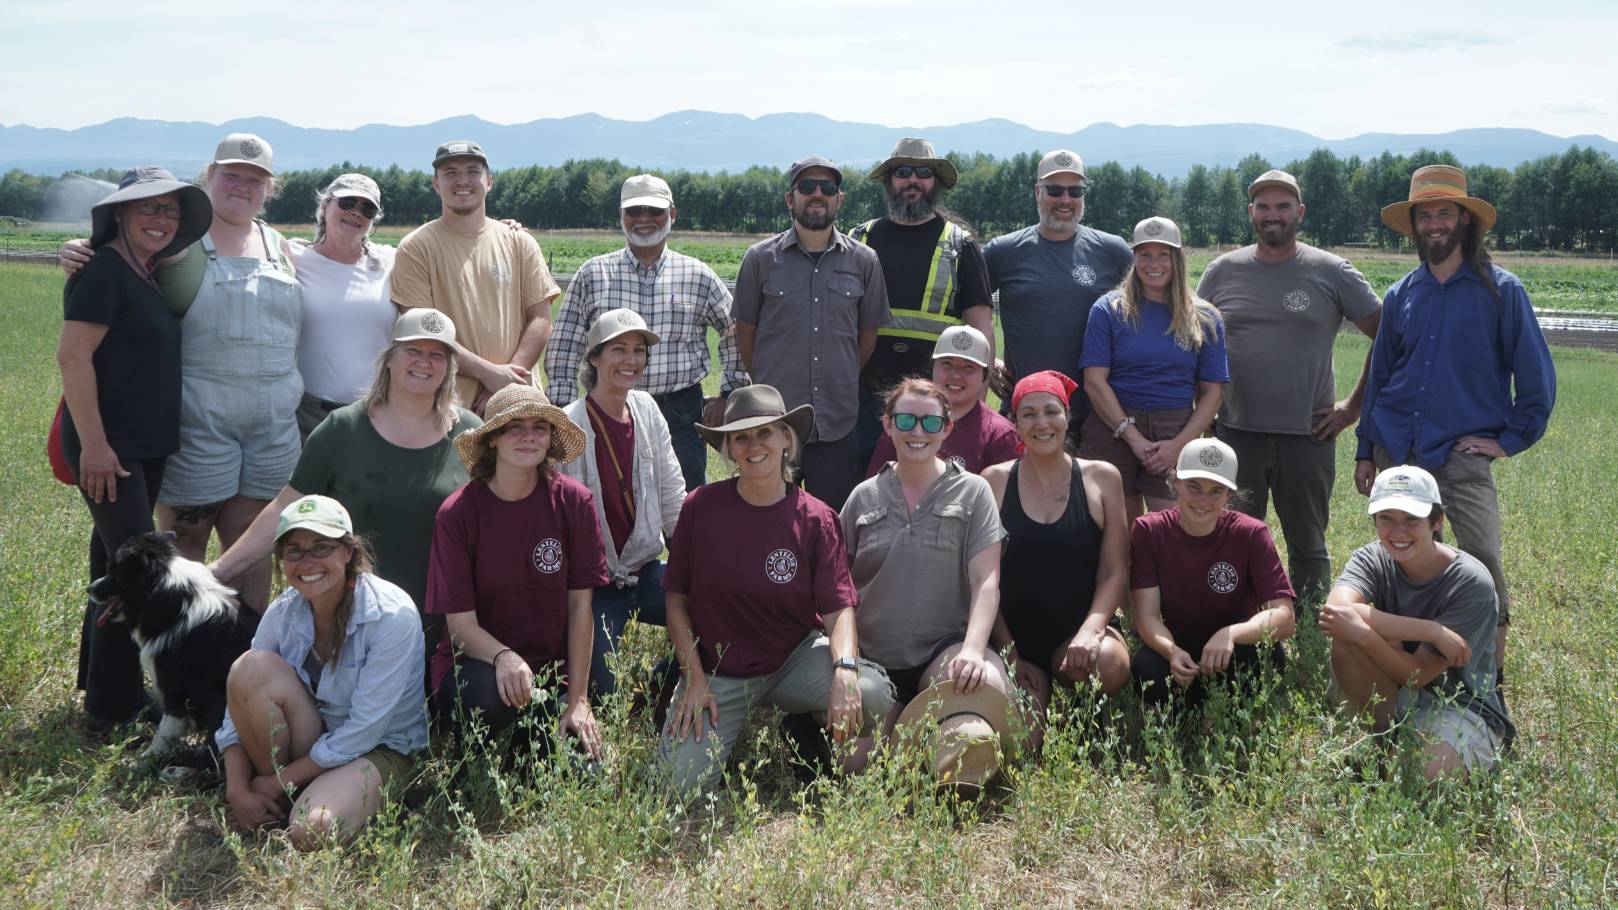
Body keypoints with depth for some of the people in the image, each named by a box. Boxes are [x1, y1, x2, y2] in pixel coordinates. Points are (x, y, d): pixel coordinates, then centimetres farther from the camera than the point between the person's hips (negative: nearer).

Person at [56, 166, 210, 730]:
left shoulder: (146, 277, 13)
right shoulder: (105, 270, -13)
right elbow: (72, 356, -19)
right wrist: (93, 444, -22)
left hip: (146, 447, 9)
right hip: (108, 448, -9)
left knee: (115, 562, 16)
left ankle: (100, 682, 29)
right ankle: (113, 706, 3)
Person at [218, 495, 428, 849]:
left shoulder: (392, 616, -23)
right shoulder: (284, 612, -8)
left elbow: (363, 731, -22)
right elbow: (239, 704, -3)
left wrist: (276, 781, -17)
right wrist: (237, 790, -16)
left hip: (380, 749, -4)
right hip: (309, 735, 5)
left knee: (312, 831, -33)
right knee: (250, 667, -23)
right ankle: (272, 804, -6)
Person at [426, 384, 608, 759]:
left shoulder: (574, 501, -7)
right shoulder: (458, 512, -12)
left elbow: (580, 605, -4)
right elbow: (461, 624, -13)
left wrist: (578, 700, -8)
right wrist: (503, 657, -34)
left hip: (552, 670, 2)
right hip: (474, 665, -2)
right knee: (494, 692, -35)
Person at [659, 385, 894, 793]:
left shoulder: (816, 519, -5)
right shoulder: (701, 507, -6)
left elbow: (838, 608, -10)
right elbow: (676, 599, 1)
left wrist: (845, 668, -30)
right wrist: (694, 677, -8)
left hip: (794, 659, 0)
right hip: (717, 671, 0)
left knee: (871, 695, -29)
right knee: (683, 781, -18)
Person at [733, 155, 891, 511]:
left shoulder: (864, 261, 5)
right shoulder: (760, 259, 1)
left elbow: (868, 335, 13)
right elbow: (745, 333, 8)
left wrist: (841, 385, 12)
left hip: (837, 427, 1)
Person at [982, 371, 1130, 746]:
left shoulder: (1101, 478, 4)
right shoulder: (995, 481, 3)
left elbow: (1114, 572, 1)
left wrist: (1090, 630, -18)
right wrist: (1009, 653, -7)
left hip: (1081, 631, 0)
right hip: (1016, 635, 0)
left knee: (1107, 663, -35)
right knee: (1021, 742, -21)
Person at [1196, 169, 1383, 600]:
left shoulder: (1332, 272, 0)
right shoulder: (1222, 272, 5)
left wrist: (1354, 406, -1)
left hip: (1308, 435, -1)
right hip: (1235, 433, 1)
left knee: (1308, 546, 11)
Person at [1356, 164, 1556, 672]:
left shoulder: (1500, 290, 0)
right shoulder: (1400, 296, 11)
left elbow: (1536, 376, 1)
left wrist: (1510, 440, -4)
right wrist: (1365, 452, 14)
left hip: (1463, 455, -4)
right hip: (1396, 454, 4)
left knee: (1482, 565, -12)